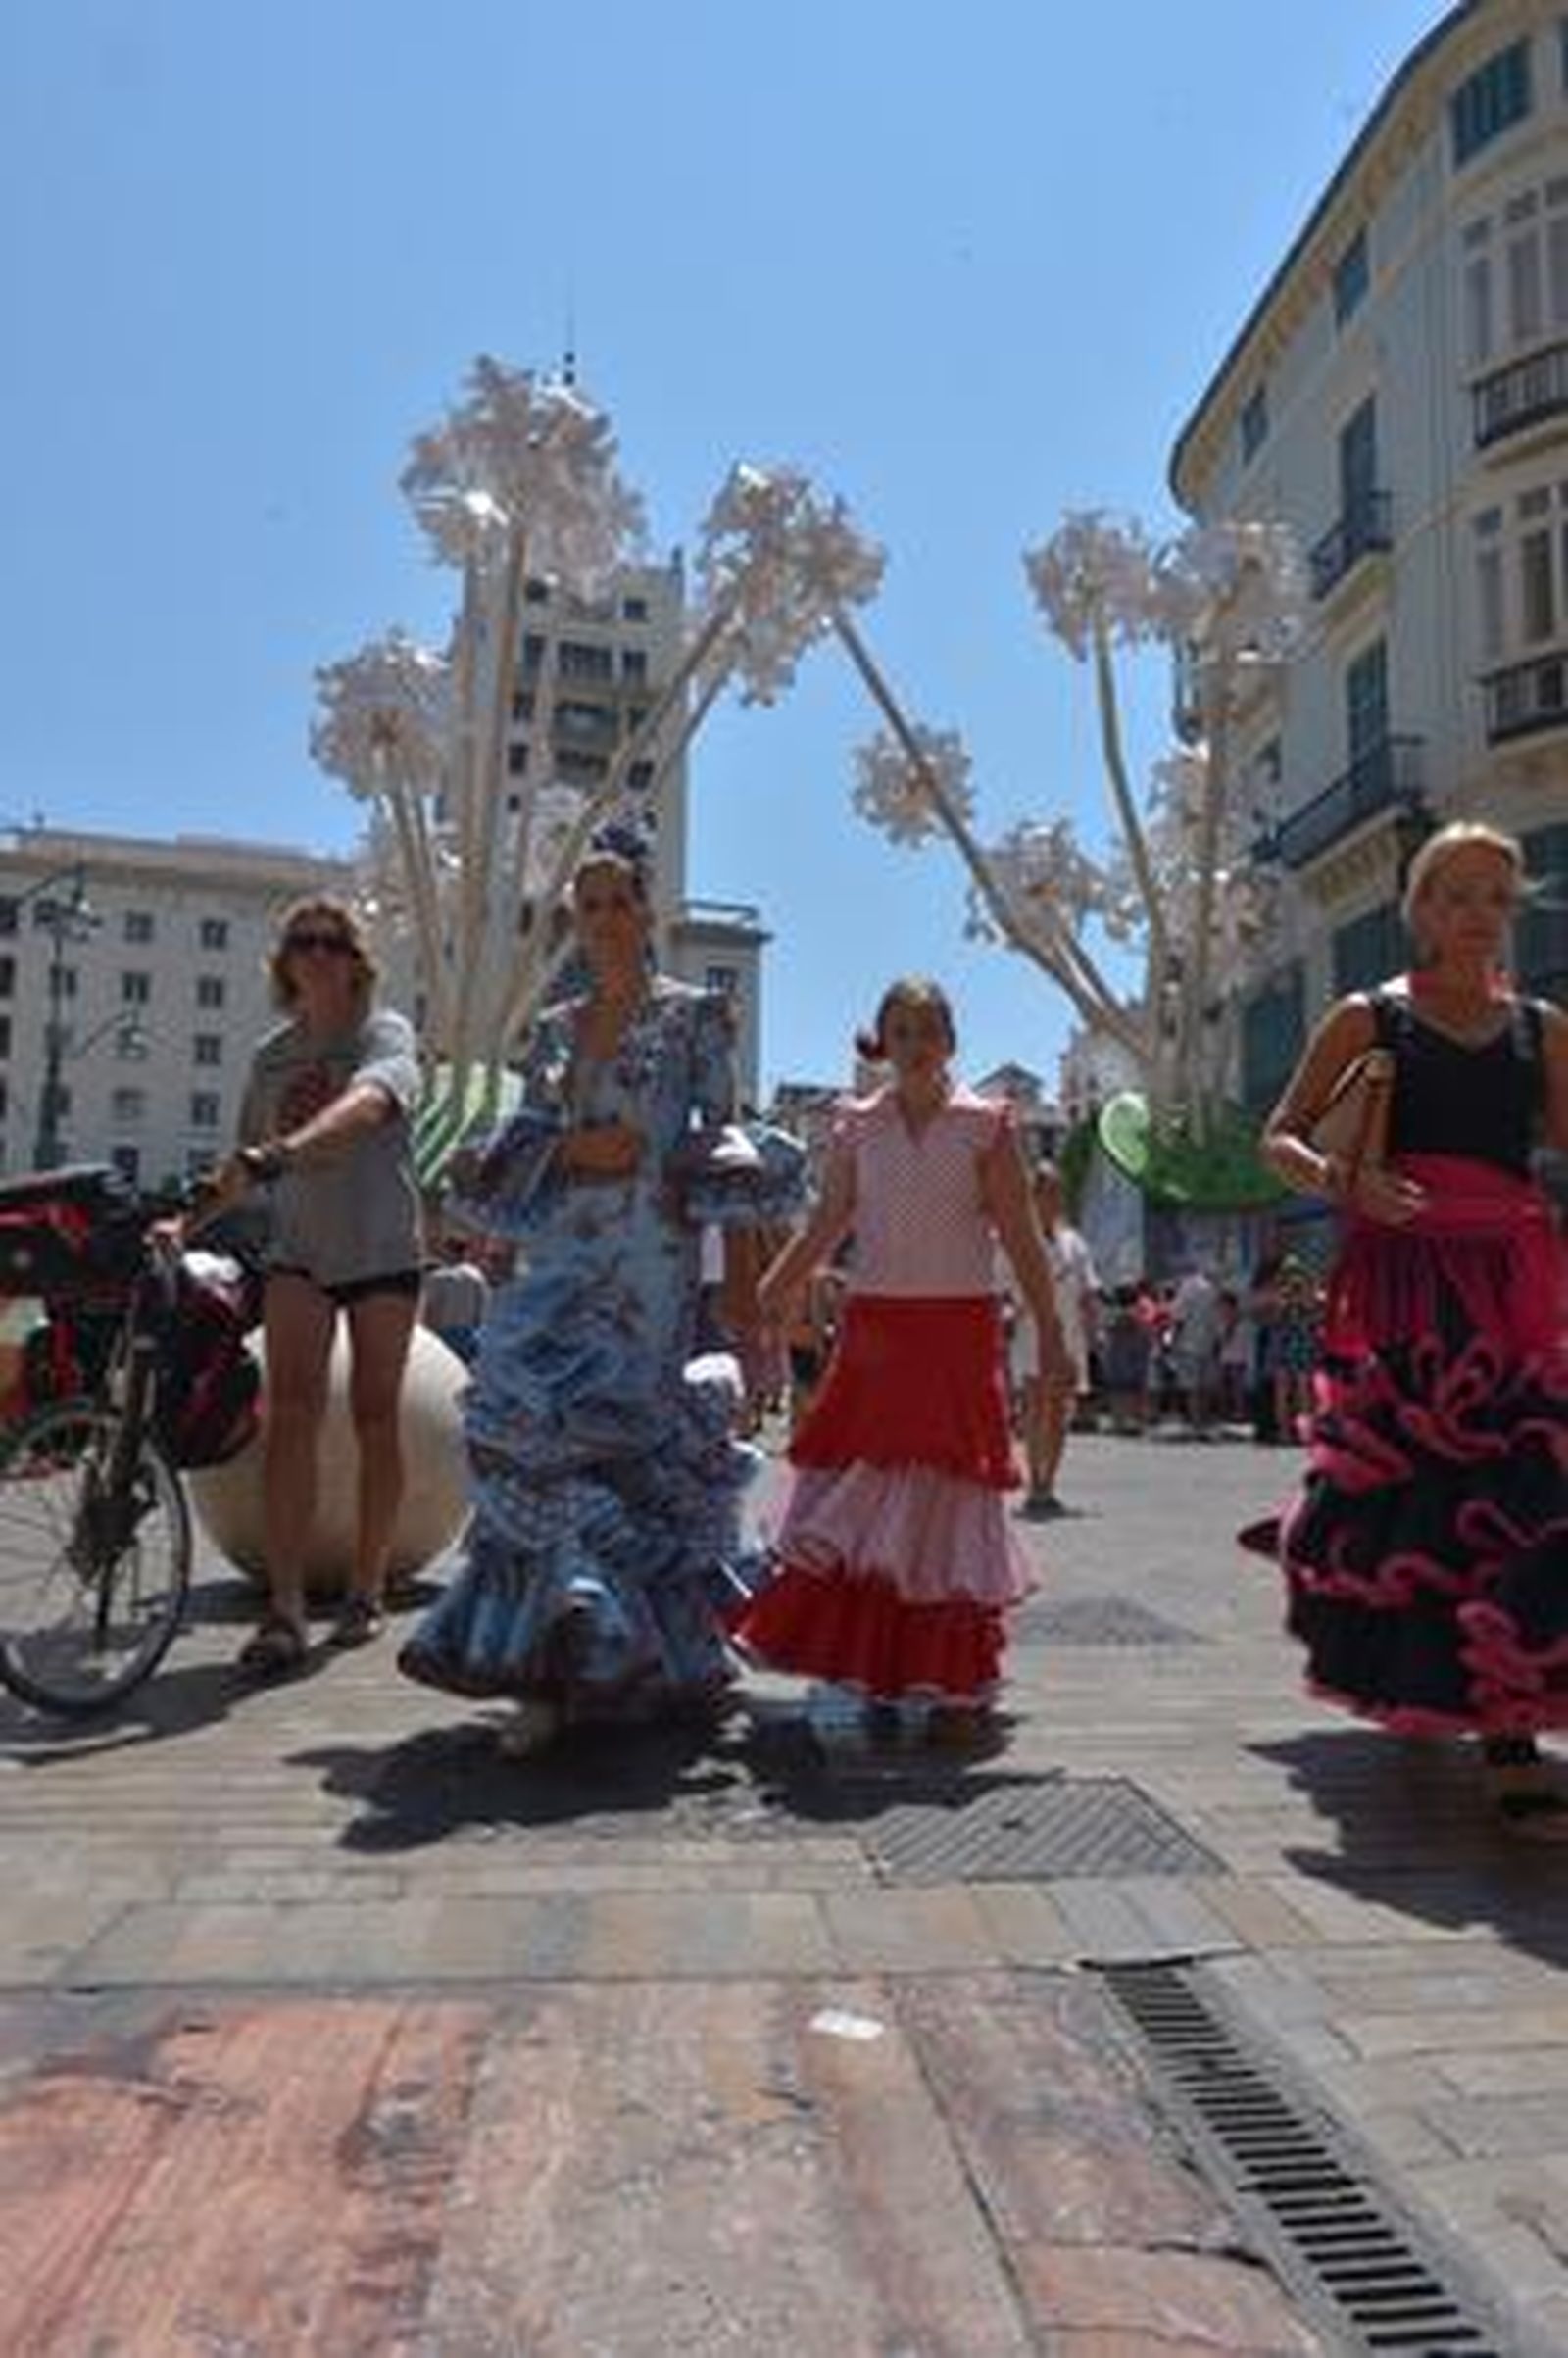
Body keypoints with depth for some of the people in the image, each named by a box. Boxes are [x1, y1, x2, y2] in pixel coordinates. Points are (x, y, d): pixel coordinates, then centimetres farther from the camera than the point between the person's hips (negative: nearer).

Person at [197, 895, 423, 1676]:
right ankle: (283, 1610, -15)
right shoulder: (272, 1054, 10)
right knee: (292, 1412, -13)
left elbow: (368, 1102, -29)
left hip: (382, 1251, -3)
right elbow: (247, 1161, 19)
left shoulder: (385, 1033, -5)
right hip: (299, 1252, 3)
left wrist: (285, 1150, -44)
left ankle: (365, 1591, 20)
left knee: (374, 1419, 5)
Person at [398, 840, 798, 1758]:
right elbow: (518, 1148, 16)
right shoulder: (555, 1028, 16)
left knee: (625, 1441, -6)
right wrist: (574, 1146, -7)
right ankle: (558, 1662, 6)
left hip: (649, 1265, -4)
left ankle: (606, 1660, 11)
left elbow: (724, 1142, -1)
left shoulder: (696, 1015, 4)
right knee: (530, 1428, -6)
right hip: (560, 1262, 4)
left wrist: (742, 1271, -6)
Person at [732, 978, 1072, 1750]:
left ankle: (957, 1690, 9)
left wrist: (1050, 1336, -2)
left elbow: (1021, 1238, 1)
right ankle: (872, 1680, 13)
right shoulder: (855, 1125, 8)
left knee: (949, 1510, 0)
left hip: (959, 1330, -2)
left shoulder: (986, 1124, 1)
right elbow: (827, 1224, 12)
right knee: (861, 1502, 1)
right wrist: (771, 1295, 3)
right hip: (873, 1329, 2)